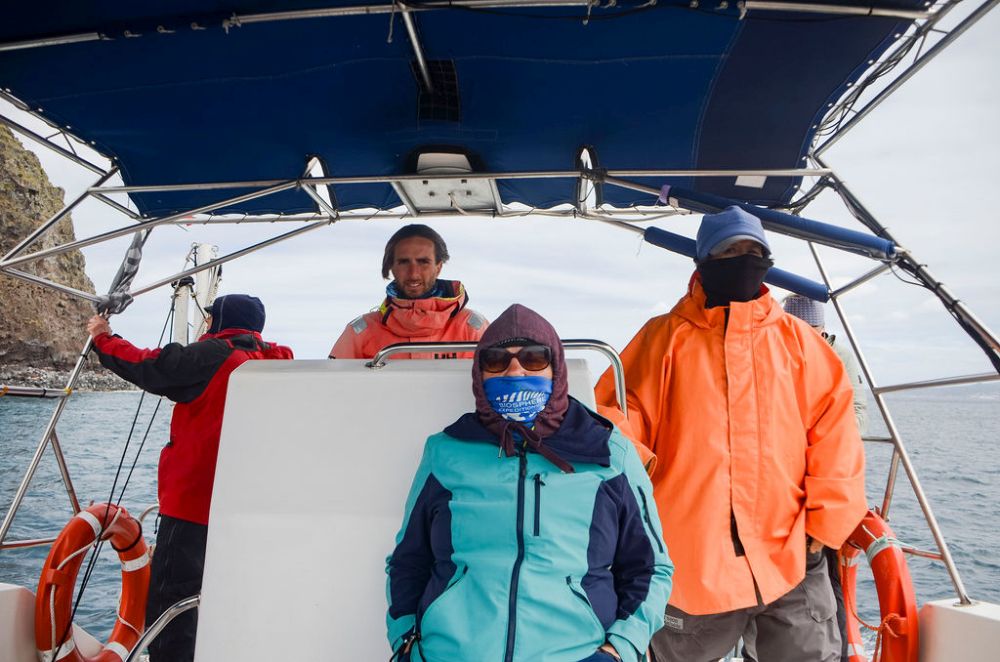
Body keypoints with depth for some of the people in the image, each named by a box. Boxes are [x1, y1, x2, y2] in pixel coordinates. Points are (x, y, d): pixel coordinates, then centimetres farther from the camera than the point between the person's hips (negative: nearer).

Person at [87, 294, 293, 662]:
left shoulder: (213, 356, -11)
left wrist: (104, 339, 13)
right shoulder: (271, 364, 8)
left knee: (169, 609, -2)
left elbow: (147, 366, -4)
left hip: (194, 504, -8)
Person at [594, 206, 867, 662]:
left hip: (790, 559, 1)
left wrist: (828, 520, -1)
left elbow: (833, 430, 5)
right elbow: (625, 413, -2)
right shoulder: (666, 337, 3)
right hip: (690, 564, -1)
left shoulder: (795, 338, 8)